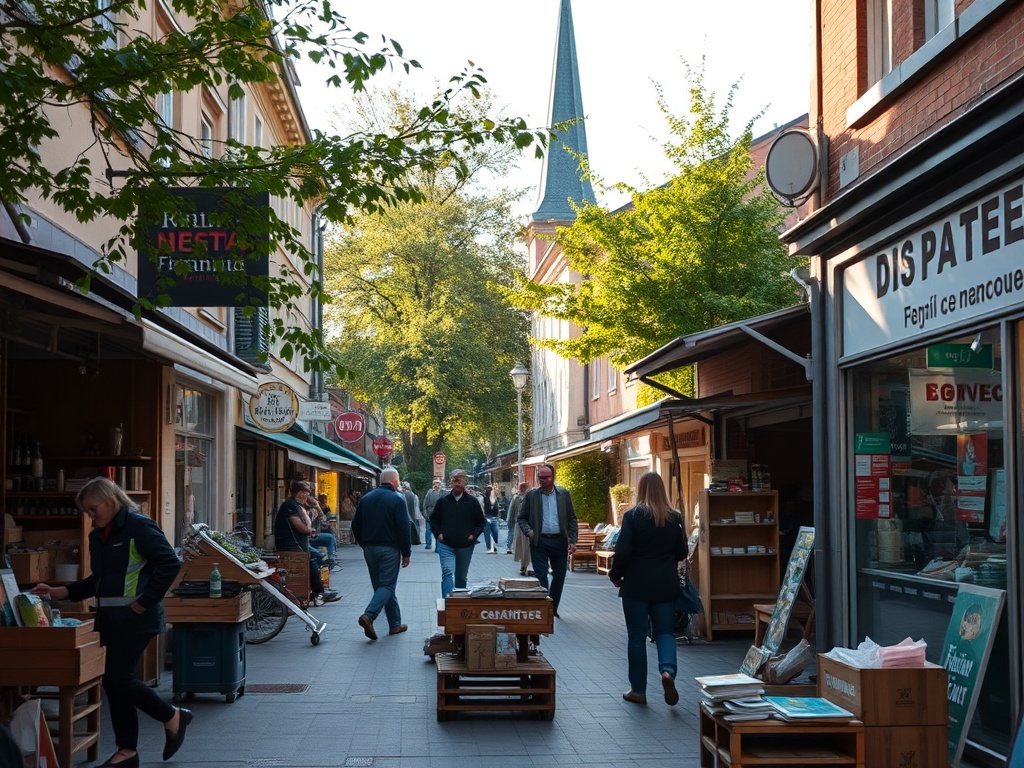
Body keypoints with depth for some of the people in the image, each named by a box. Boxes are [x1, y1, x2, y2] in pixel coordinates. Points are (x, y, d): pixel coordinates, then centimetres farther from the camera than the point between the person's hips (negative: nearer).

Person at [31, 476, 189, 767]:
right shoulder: (97, 536, 14)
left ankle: (172, 717, 8)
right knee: (114, 681, 8)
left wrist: (144, 602, -16)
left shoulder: (139, 527, -12)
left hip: (136, 618, -9)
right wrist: (57, 592, 11)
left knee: (118, 677, -12)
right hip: (109, 618, 9)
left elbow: (170, 563, -18)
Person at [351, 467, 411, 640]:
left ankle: (395, 624, 16)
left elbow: (356, 525, 11)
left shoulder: (366, 498, 9)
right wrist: (406, 553, -5)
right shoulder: (397, 499, -8)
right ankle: (369, 615, -24)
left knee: (380, 585, 12)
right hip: (389, 549, -6)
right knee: (387, 585, -4)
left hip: (369, 549, 6)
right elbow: (404, 528, -12)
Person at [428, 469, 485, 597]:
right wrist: (438, 533, -1)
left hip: (466, 546, 2)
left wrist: (474, 535, -3)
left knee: (462, 577, 14)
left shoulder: (472, 502, 2)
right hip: (446, 545, -2)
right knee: (448, 572, -19)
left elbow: (480, 521, 10)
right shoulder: (443, 501, 1)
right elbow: (433, 519, 12)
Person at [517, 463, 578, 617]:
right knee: (541, 577, -4)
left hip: (560, 542, 1)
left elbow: (572, 519, 5)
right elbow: (521, 518, 8)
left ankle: (553, 608, 24)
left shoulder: (564, 494, 3)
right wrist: (528, 530, -10)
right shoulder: (531, 495, 2)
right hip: (539, 542, -1)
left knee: (559, 577, 9)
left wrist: (572, 541, -2)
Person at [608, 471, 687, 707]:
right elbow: (682, 552, 8)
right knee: (664, 631, 12)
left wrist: (615, 576, 3)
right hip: (666, 585, 3)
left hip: (637, 584, -3)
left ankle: (638, 689, 10)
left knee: (637, 635, 6)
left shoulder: (633, 515, -10)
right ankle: (668, 670, -15)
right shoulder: (674, 518, 1)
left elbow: (622, 551, -12)